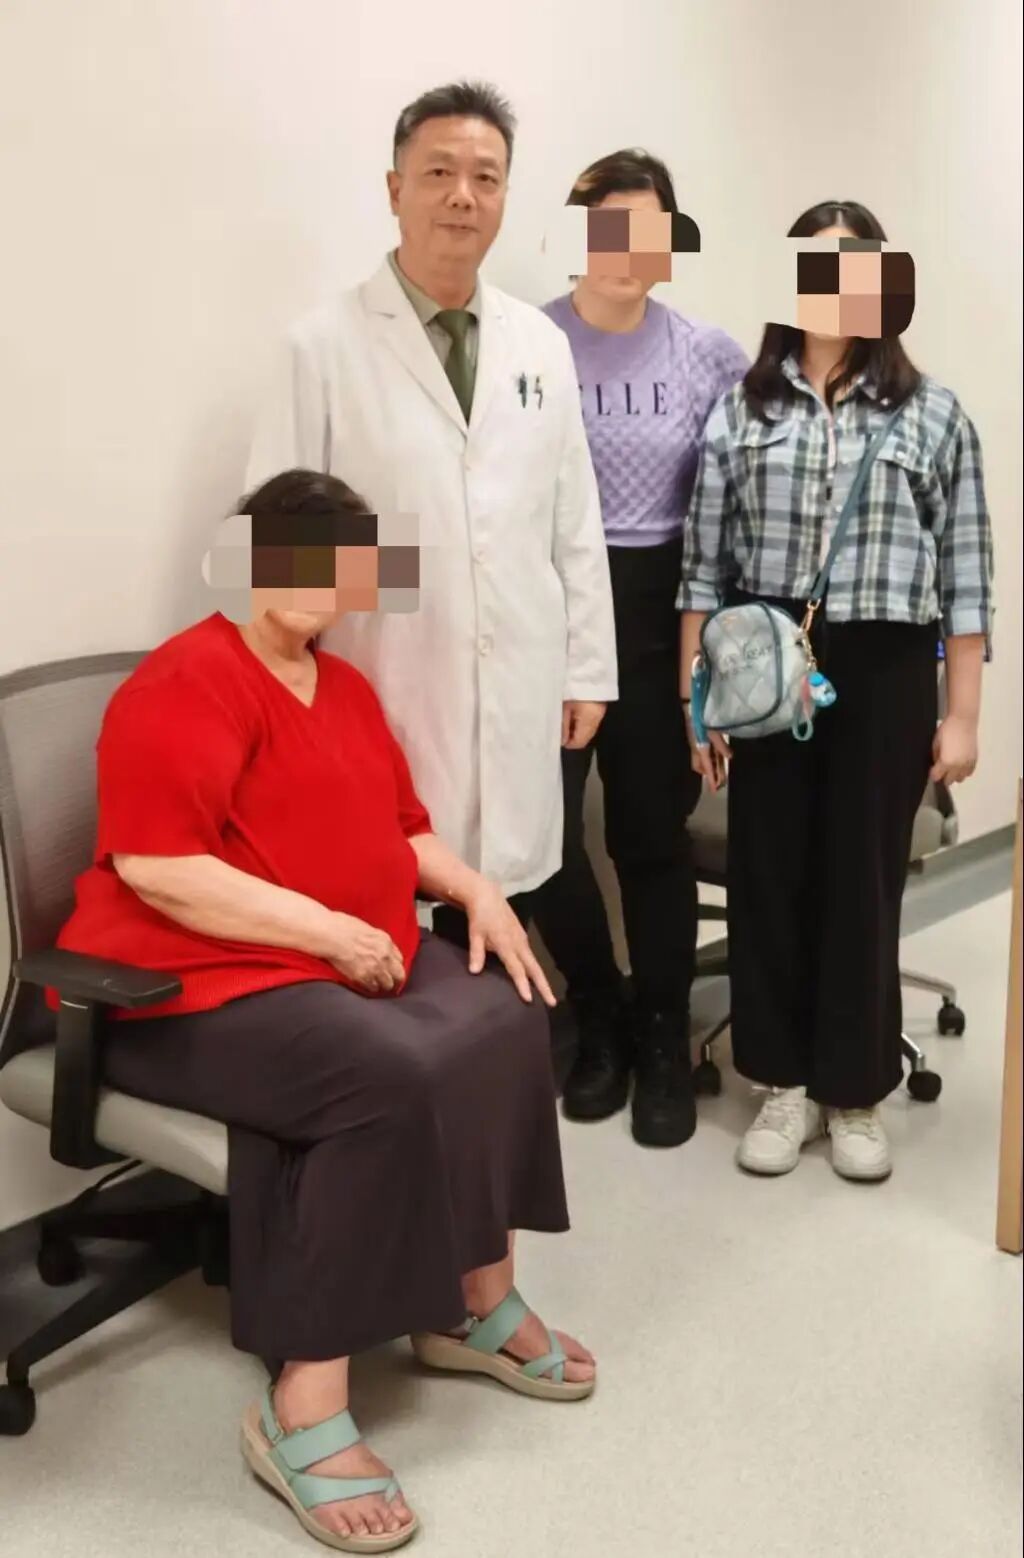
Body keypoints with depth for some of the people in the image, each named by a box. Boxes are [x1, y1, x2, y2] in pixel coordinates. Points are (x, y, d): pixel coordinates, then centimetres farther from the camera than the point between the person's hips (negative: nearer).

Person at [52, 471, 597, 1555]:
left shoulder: (343, 686, 15)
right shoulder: (187, 684, -13)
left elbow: (400, 824, 23)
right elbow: (152, 866, -24)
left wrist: (478, 893, 4)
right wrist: (326, 928, -23)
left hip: (357, 960, 9)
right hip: (197, 981, -8)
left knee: (507, 1021, -10)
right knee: (389, 1079, -30)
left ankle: (474, 1304, 6)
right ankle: (302, 1409, -20)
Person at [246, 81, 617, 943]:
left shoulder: (543, 345, 9)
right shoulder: (326, 346, -4)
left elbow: (577, 523, 10)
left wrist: (587, 669, 8)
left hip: (520, 698, 4)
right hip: (382, 697, -3)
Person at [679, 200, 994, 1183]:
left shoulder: (933, 416, 4)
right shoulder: (741, 410, 6)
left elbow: (967, 580, 3)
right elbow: (704, 568, 4)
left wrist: (962, 716, -1)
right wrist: (696, 697, 0)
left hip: (884, 678, -1)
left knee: (863, 880, 6)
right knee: (768, 873, 7)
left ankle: (855, 1092, 24)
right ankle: (786, 1083, 24)